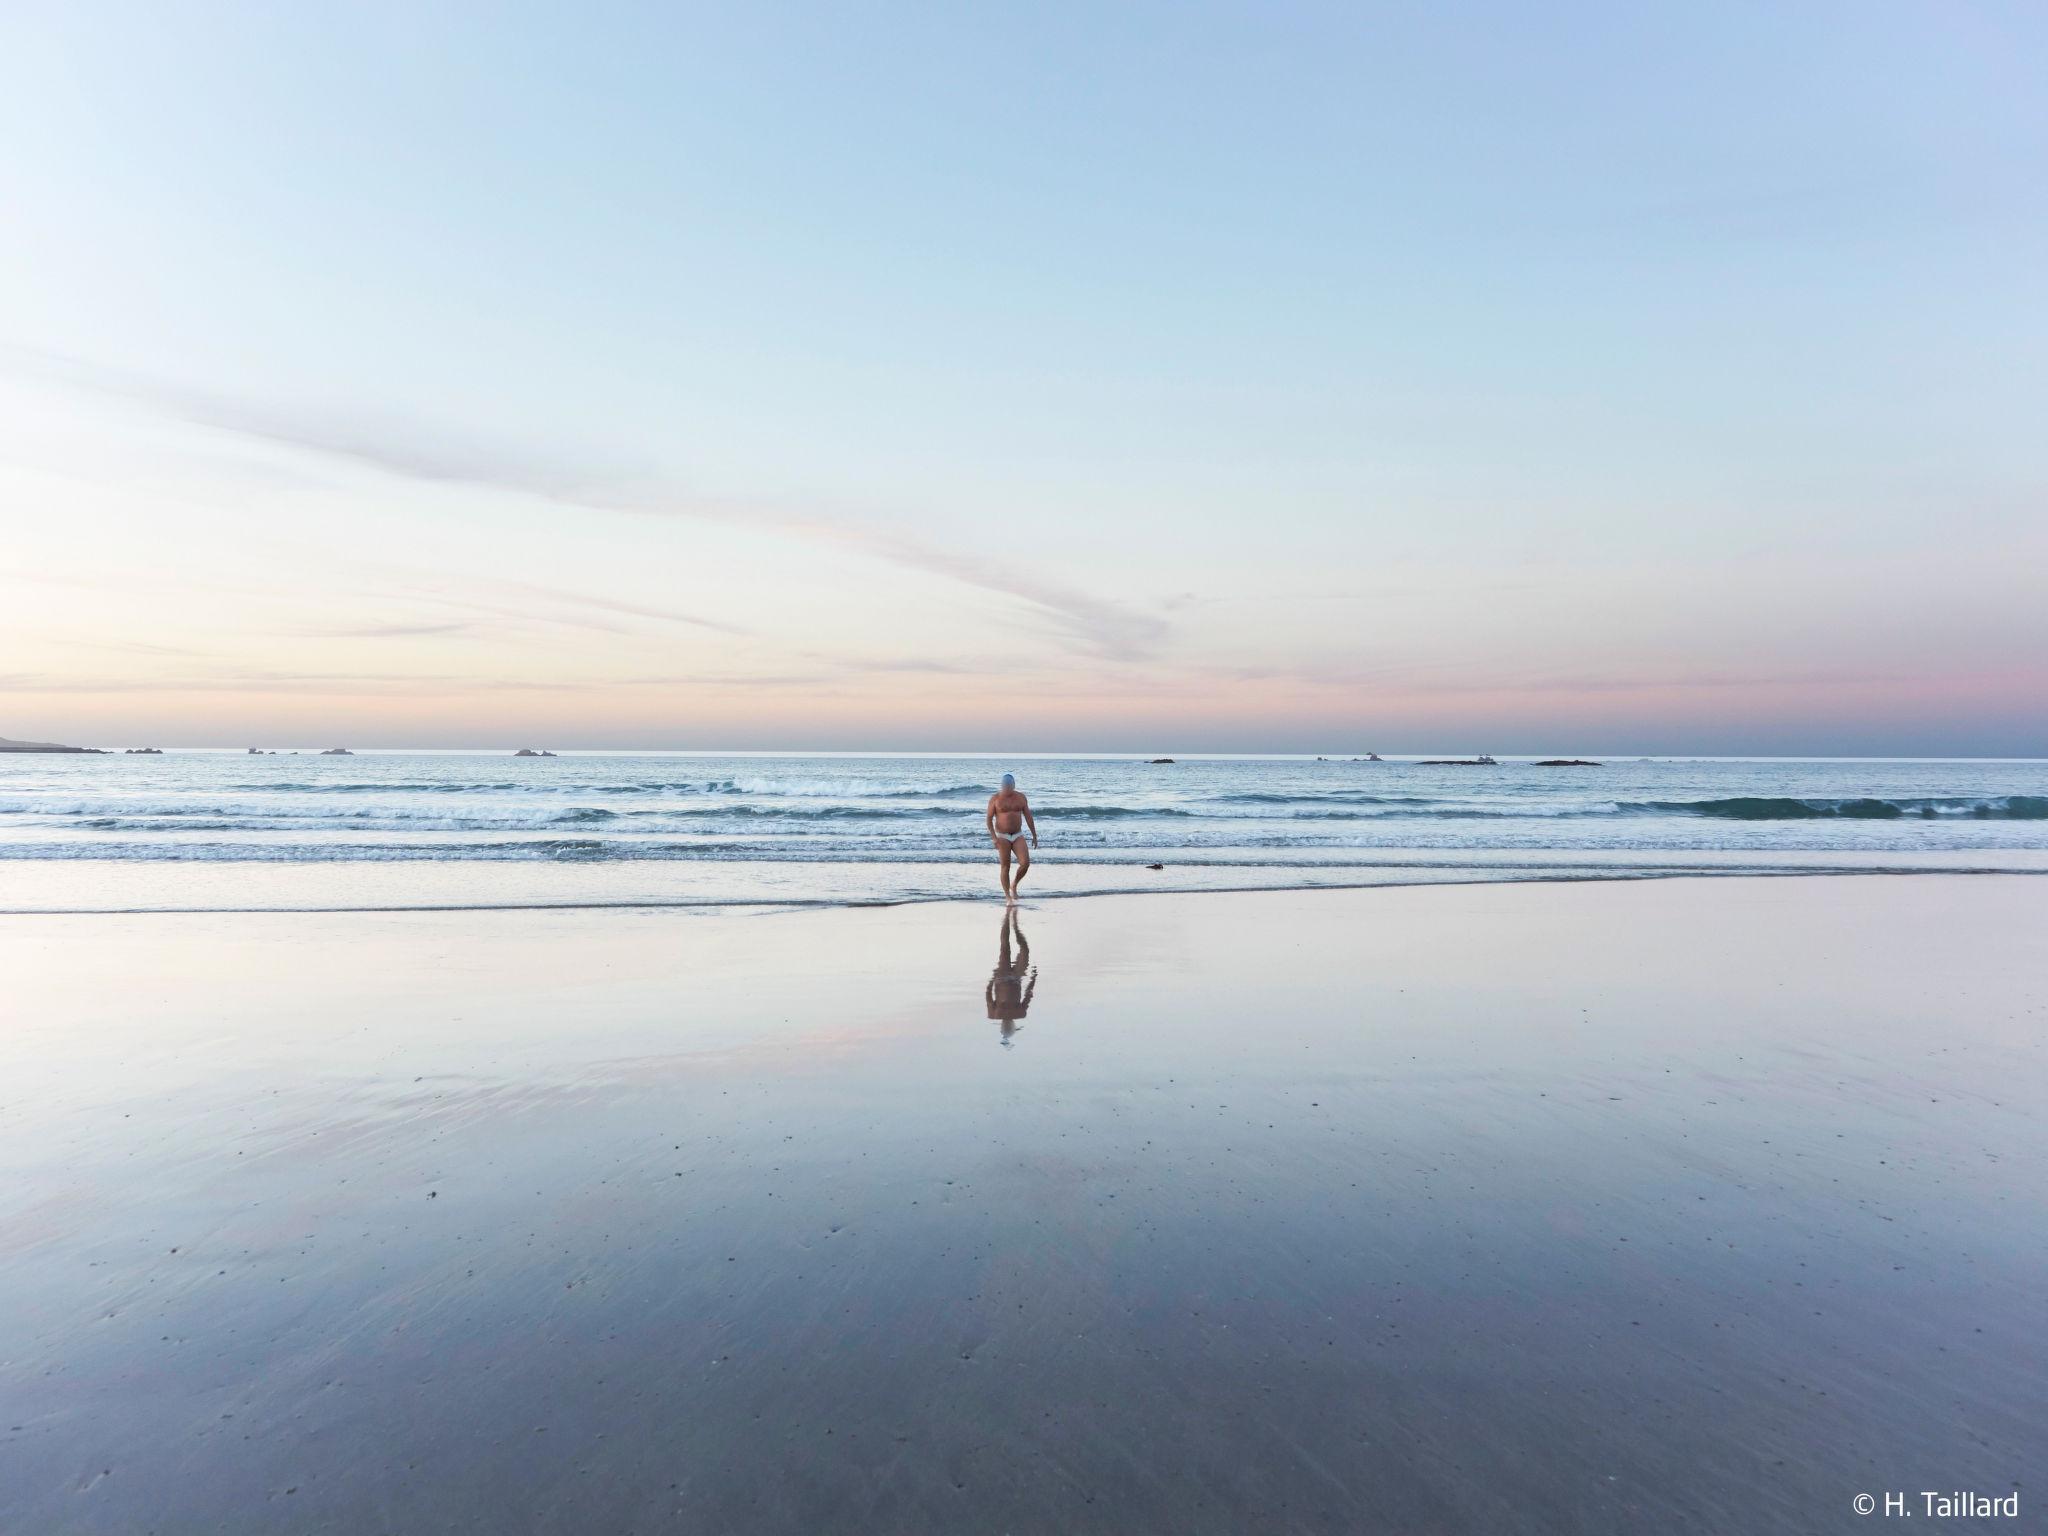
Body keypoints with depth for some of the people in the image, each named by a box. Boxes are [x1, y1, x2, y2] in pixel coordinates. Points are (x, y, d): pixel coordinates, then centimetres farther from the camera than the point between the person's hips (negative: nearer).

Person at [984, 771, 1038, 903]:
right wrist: (994, 838, -18)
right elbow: (988, 819, -8)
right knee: (1006, 867, -3)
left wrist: (1034, 835, 5)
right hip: (1002, 837, -3)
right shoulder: (995, 798, -9)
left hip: (1018, 836, 3)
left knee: (1025, 863, -12)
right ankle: (1008, 897, 7)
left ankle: (1014, 885, 14)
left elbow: (1028, 817, 6)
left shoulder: (1021, 797, 0)